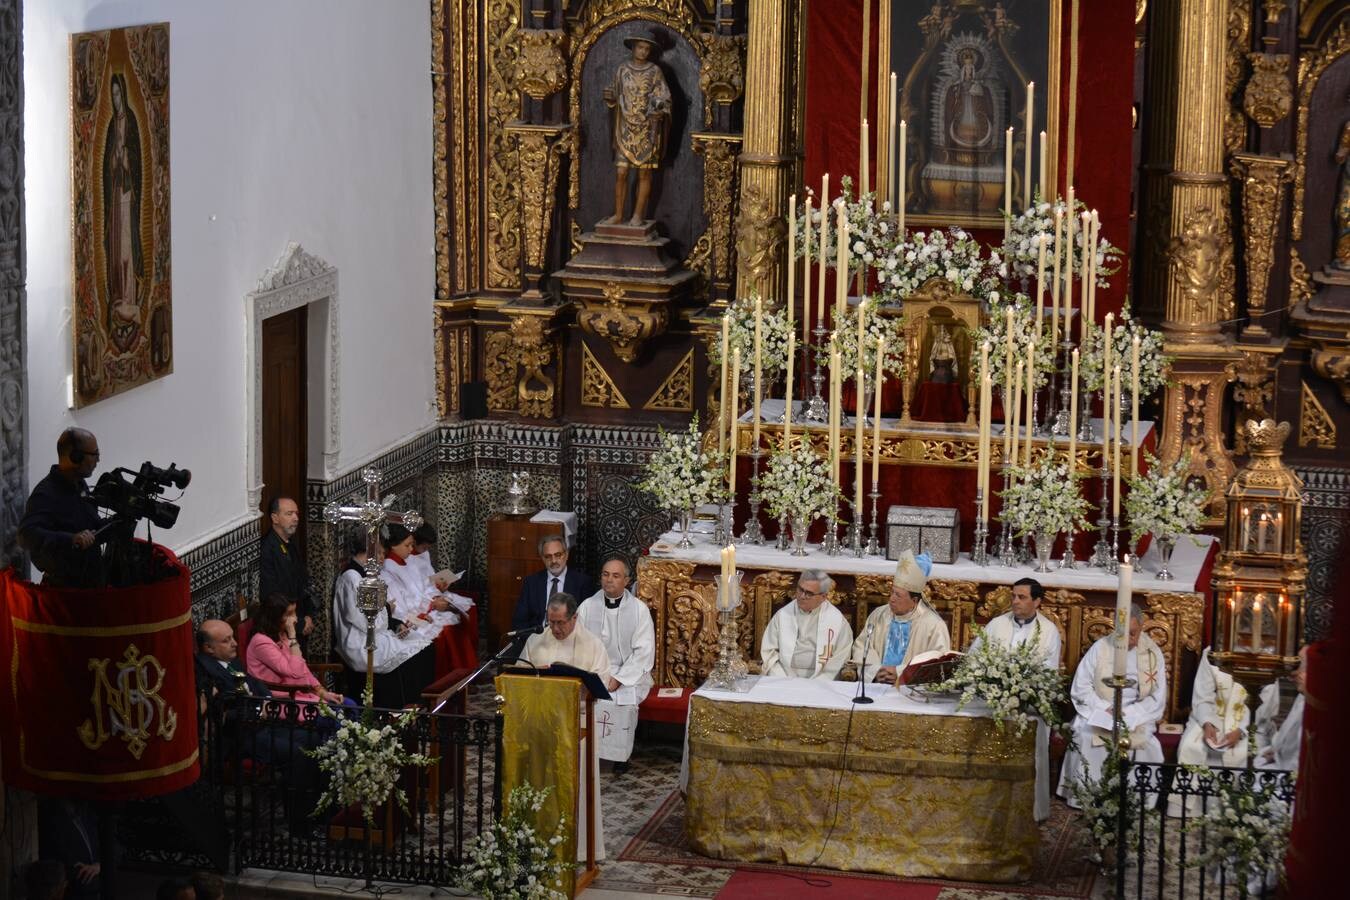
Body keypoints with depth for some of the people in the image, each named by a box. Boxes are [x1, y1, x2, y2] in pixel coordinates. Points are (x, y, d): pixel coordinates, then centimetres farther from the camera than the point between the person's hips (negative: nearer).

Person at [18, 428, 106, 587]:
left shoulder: (81, 485, 11)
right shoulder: (45, 494, -19)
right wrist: (71, 539, -47)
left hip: (92, 580, 9)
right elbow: (27, 535, -34)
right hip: (64, 586, -9)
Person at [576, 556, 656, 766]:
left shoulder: (639, 609, 0)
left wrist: (619, 679, -15)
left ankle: (619, 756, -14)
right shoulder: (587, 606, 5)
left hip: (628, 675, -1)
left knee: (623, 701, -30)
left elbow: (644, 652, -5)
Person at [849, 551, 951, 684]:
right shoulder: (879, 615, 11)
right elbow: (861, 646, 12)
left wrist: (900, 672, -12)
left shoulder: (934, 625, -3)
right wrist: (875, 670, -6)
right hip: (875, 685, 4)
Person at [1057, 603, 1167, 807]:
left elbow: (1157, 698, 1)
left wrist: (1128, 713, -14)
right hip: (1098, 713, 0)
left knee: (1143, 738, -29)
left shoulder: (1153, 654, 3)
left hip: (1137, 715, 0)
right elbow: (1080, 687, -1)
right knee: (1085, 735, -29)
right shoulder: (1100, 648, 1)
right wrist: (1105, 708, -16)